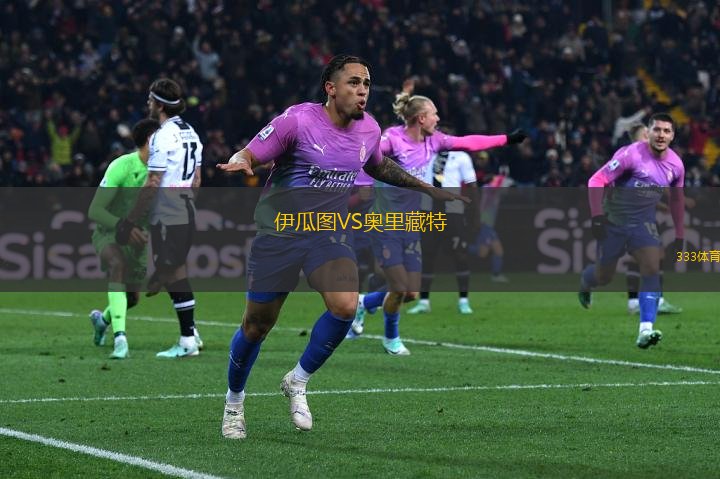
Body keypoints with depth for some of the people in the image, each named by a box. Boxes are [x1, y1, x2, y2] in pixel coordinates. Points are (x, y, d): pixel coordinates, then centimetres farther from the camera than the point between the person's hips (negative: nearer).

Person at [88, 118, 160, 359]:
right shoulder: (121, 166, -24)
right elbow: (94, 211, -26)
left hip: (137, 238, 6)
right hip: (108, 233, -6)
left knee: (132, 298, 10)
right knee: (118, 265, -38)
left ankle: (103, 319, 48)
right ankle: (120, 337, -44)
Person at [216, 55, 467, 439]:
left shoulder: (369, 129, 2)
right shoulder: (298, 120, -15)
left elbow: (378, 167, 24)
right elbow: (246, 155, -11)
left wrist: (429, 189, 23)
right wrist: (241, 164, -36)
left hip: (331, 233, 4)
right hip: (280, 231, -3)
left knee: (345, 307, -23)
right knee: (256, 326, 1)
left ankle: (298, 382, -1)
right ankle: (234, 401, 28)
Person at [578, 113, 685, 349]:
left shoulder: (676, 165, -3)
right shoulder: (631, 155, -21)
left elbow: (677, 199, 14)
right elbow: (596, 181, -19)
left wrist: (679, 235, 15)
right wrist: (597, 217, -24)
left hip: (644, 222, 3)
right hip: (614, 221, -3)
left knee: (652, 268, -19)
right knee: (604, 276, 8)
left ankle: (646, 330, -24)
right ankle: (584, 283, 48)